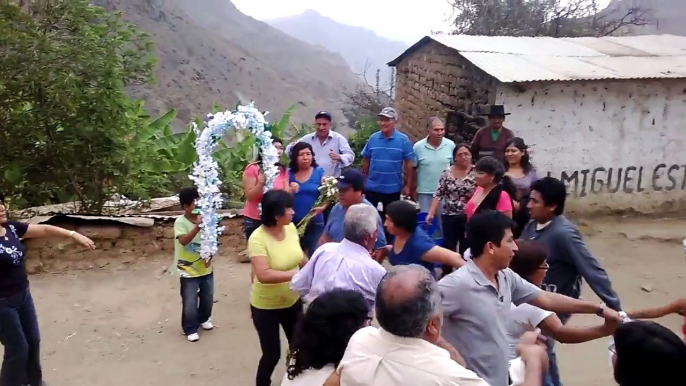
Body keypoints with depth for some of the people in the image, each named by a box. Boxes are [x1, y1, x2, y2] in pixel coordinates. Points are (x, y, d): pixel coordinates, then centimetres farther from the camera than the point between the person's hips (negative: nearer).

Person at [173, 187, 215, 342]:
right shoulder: (180, 222, -15)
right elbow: (184, 240, -30)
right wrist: (197, 226, -40)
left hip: (206, 268, 5)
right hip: (188, 270, -5)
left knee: (208, 298, 18)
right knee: (190, 302, 2)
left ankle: (204, 319, 44)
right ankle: (190, 329, 22)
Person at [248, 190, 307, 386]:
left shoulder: (291, 228, -8)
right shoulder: (258, 238, -27)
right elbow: (263, 275, -37)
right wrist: (295, 274, -37)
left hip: (293, 301, 6)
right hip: (266, 307, -6)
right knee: (272, 354, 7)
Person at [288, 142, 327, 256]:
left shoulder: (319, 172, 1)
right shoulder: (289, 174, 4)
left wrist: (323, 207, -18)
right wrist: (290, 192, -18)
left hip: (315, 222, -2)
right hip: (293, 222, 2)